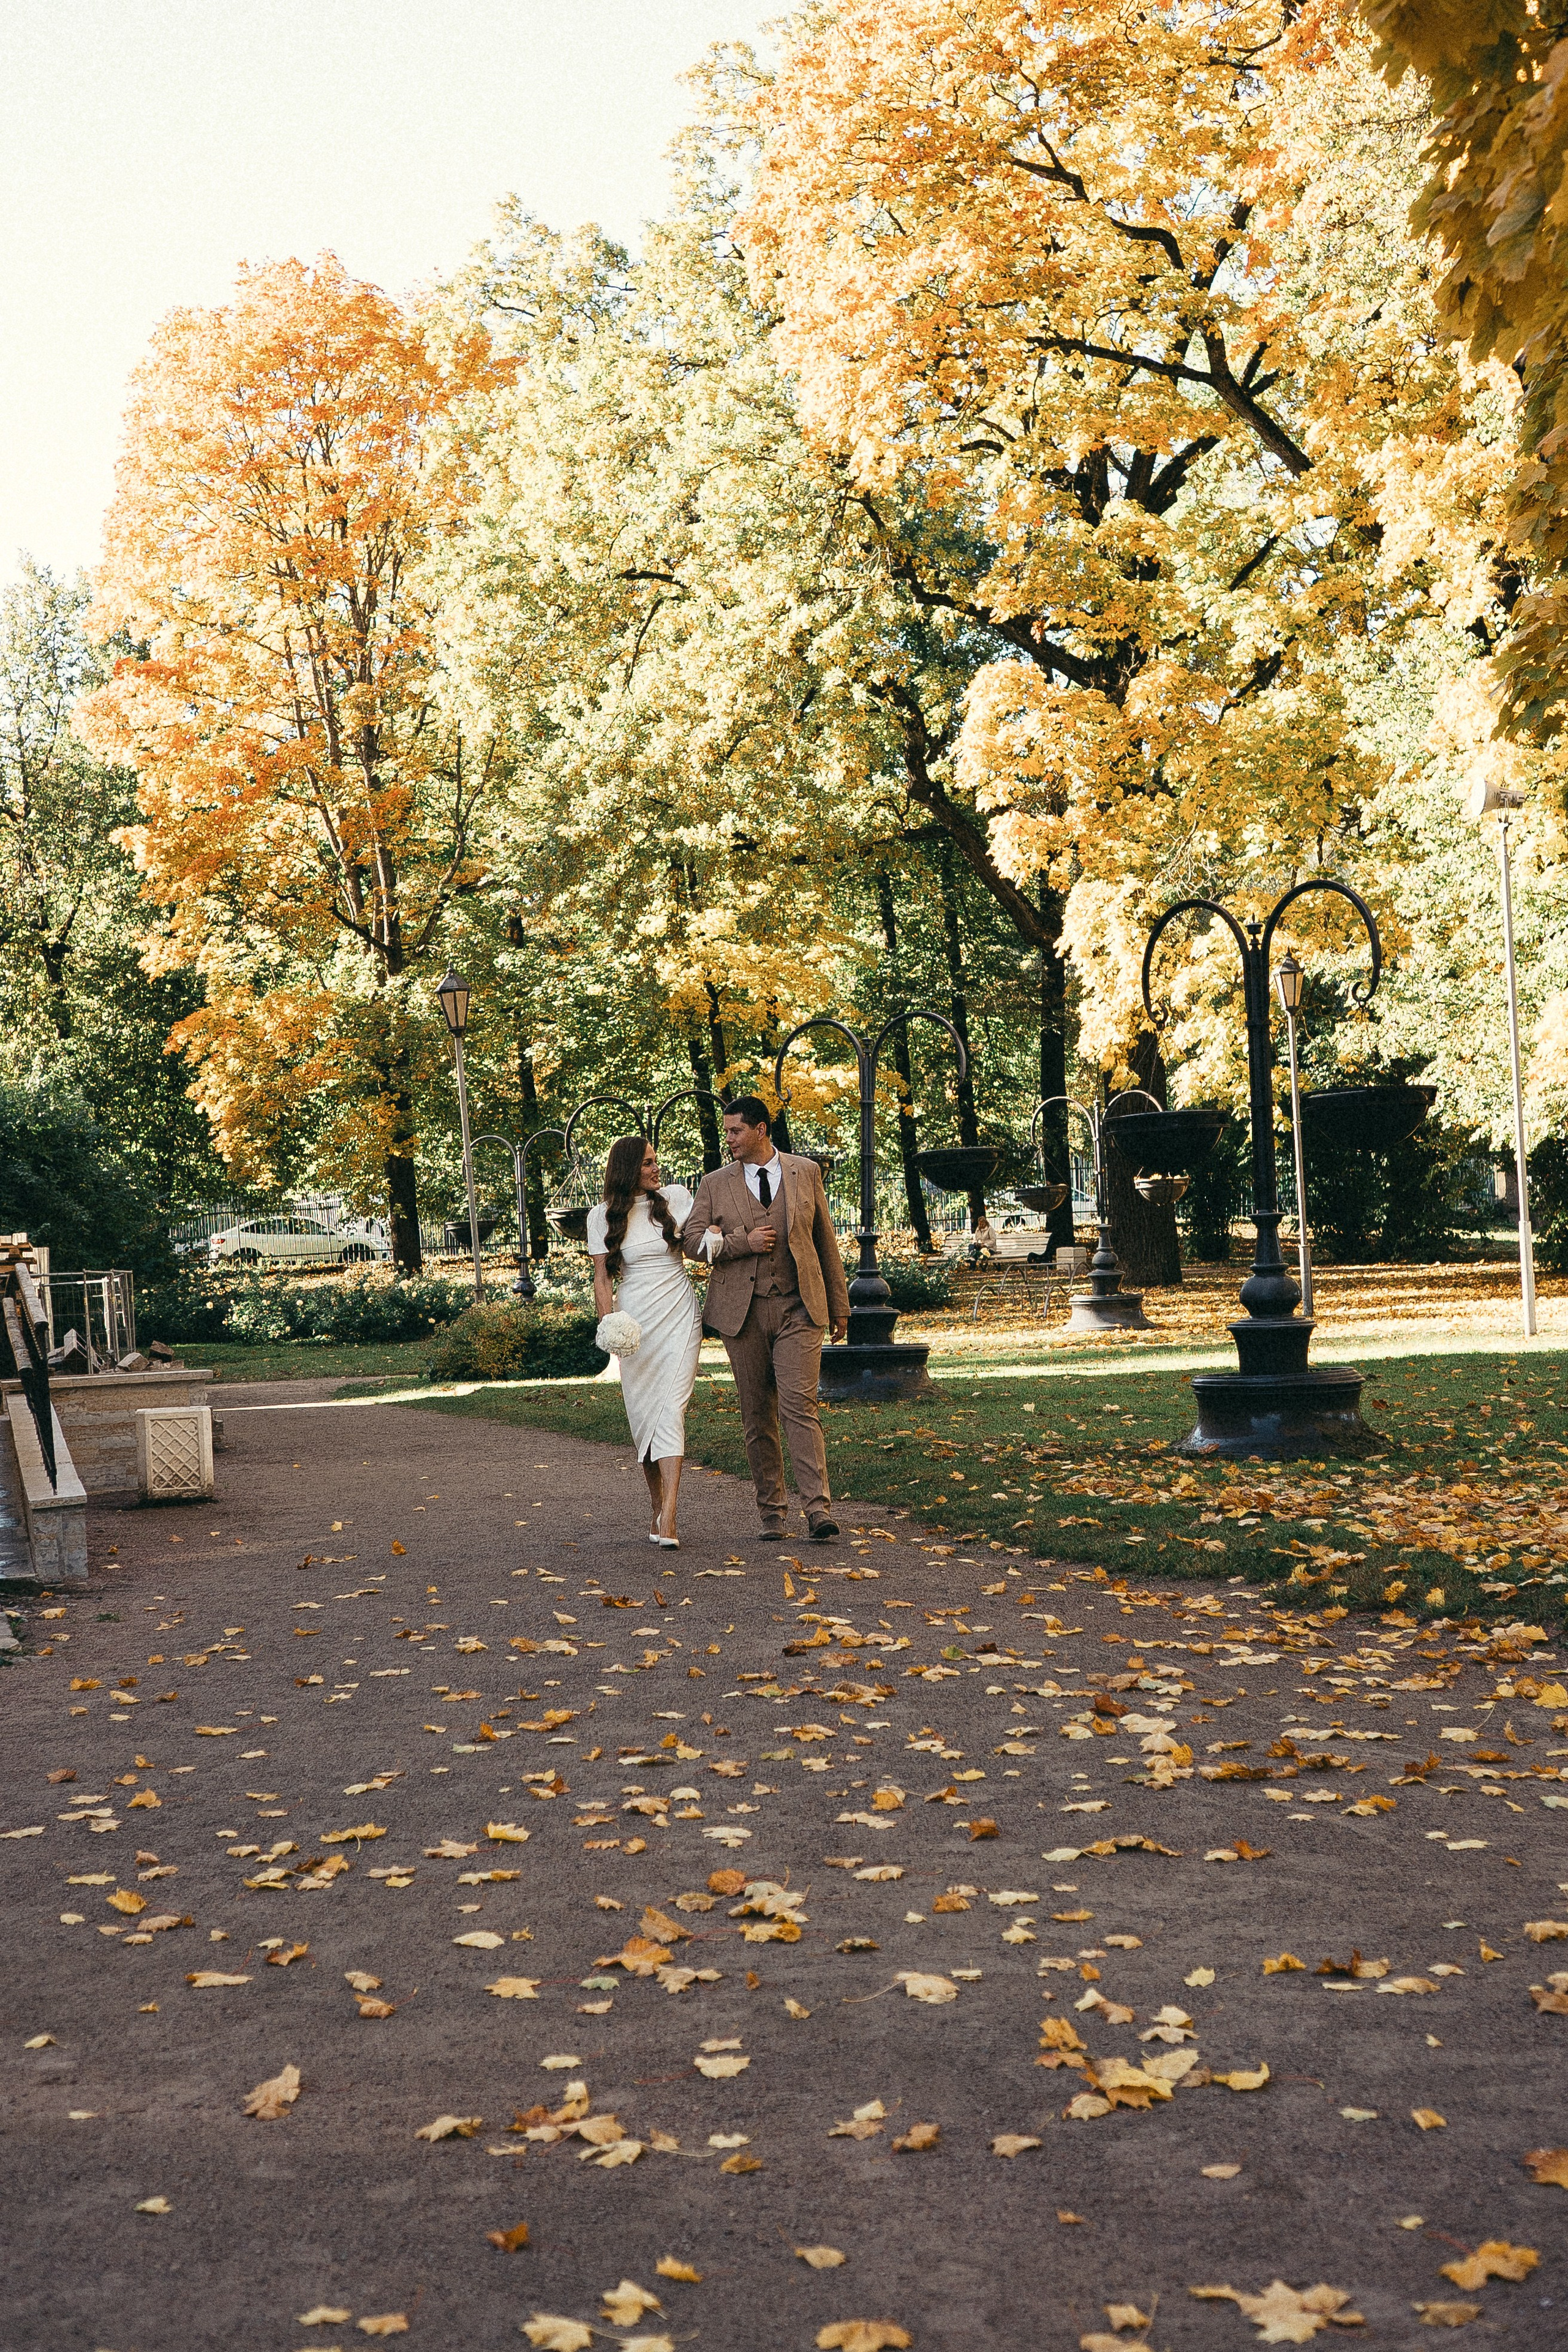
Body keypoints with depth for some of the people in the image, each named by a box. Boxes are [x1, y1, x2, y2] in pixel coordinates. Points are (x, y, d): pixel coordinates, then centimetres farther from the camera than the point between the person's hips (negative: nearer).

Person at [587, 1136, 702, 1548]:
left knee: (670, 1410, -12)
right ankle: (657, 1507, 18)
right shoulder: (603, 1216, 2)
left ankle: (668, 1517, -19)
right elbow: (602, 1278, 1)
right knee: (642, 1413, 3)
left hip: (679, 1317, -1)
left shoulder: (675, 1197, 3)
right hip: (635, 1321, 1)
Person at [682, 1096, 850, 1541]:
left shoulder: (806, 1172, 8)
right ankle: (771, 1512, 12)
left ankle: (818, 1509, -16)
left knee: (800, 1405, -13)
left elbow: (825, 1241, 12)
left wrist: (839, 1305, 12)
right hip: (742, 1312, 2)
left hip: (798, 1308, -2)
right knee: (757, 1416, 4)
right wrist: (743, 1242, -12)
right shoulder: (715, 1184, 9)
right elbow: (693, 1241, 3)